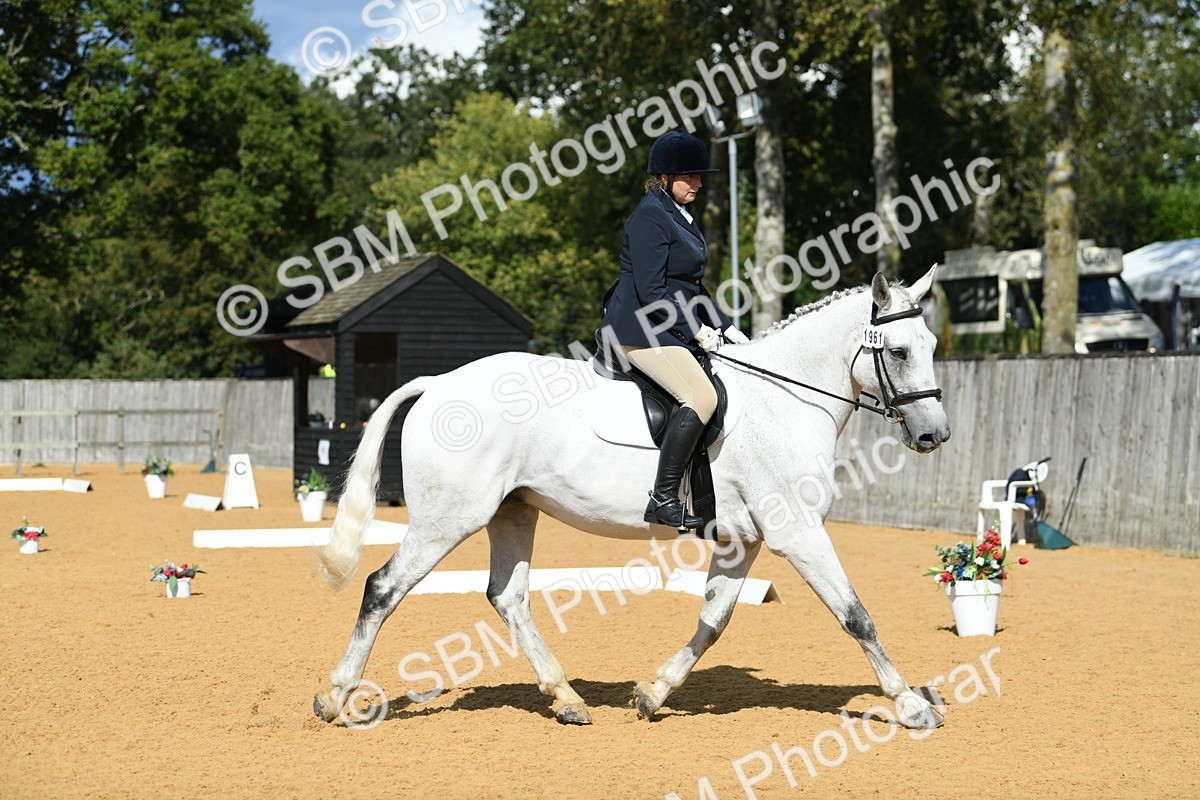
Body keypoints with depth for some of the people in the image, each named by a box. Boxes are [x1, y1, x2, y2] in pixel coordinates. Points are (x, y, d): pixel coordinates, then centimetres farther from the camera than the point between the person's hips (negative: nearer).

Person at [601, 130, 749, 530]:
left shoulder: (683, 217, 18)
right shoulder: (650, 216, -13)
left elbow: (693, 287, 24)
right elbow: (651, 291, -19)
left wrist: (725, 327, 13)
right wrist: (697, 330, -18)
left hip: (679, 329, 11)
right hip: (643, 330, -11)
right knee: (701, 395, -27)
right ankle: (663, 499, -28)